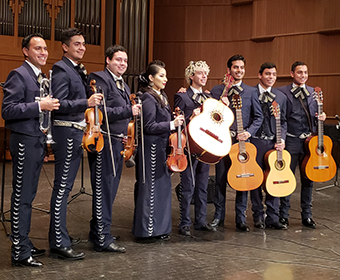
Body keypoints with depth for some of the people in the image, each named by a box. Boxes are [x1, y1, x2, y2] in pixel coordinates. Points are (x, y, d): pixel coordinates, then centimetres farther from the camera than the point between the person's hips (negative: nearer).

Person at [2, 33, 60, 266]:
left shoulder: (42, 77, 16)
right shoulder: (19, 75, -10)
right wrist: (39, 106, -23)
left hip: (38, 141, 9)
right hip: (25, 142, -9)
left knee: (28, 195, 15)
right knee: (22, 197, -4)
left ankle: (25, 244, 26)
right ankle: (20, 253, 3)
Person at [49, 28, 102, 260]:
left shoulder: (77, 70, 17)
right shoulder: (61, 69, -11)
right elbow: (59, 104, -21)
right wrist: (87, 103, -30)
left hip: (76, 132, 10)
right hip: (66, 132, -10)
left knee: (65, 186, 16)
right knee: (62, 187, -7)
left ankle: (59, 233, 28)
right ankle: (59, 244, -3)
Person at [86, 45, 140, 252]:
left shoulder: (124, 86, 20)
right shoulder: (100, 79, -9)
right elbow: (100, 111, -20)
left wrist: (127, 136, 12)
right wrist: (128, 111, -22)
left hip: (119, 143, 9)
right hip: (104, 142, -9)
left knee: (110, 190, 14)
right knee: (103, 190, -5)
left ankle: (97, 232, 26)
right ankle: (103, 239, 1)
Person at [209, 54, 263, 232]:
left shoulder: (251, 92, 7)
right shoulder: (217, 90, 6)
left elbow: (259, 117, 6)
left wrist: (249, 132, -8)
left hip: (243, 140, 0)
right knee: (220, 179, 6)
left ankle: (241, 219, 14)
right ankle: (219, 216, 20)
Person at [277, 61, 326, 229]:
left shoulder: (313, 93, 13)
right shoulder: (282, 92, -2)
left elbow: (315, 117, 19)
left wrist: (321, 118, -2)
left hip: (310, 141, 4)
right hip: (291, 141, -4)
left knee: (308, 179, 8)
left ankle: (307, 215, 19)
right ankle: (283, 215, 13)